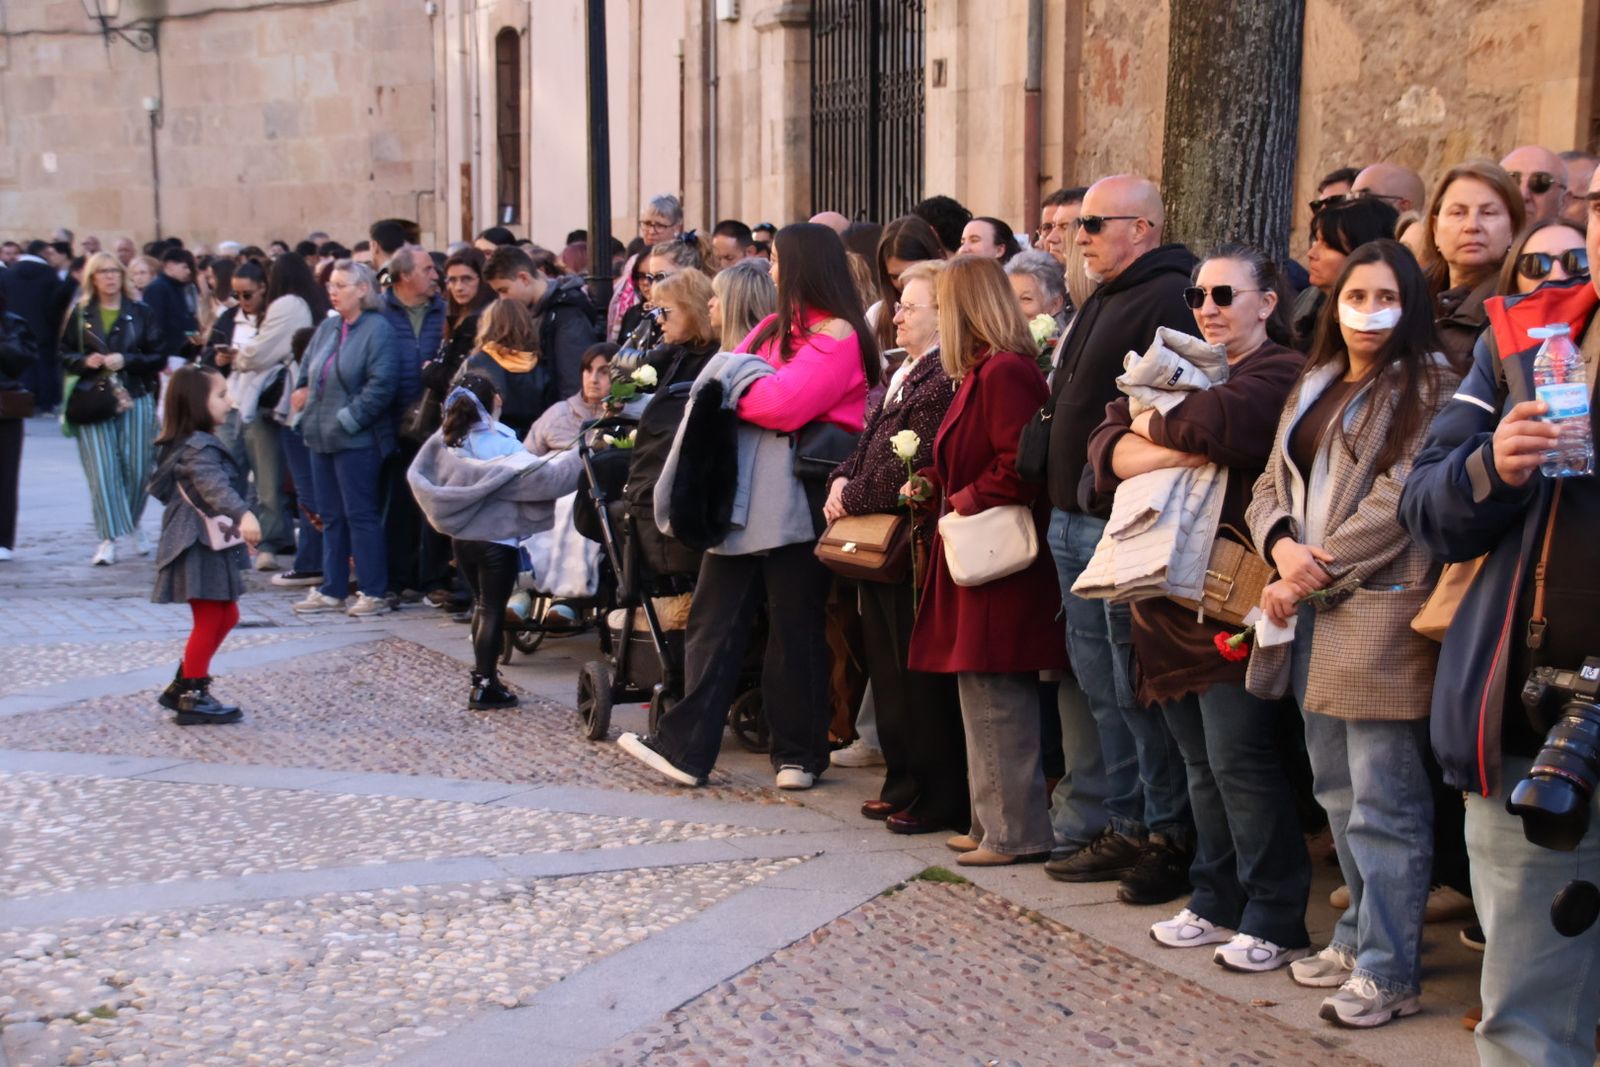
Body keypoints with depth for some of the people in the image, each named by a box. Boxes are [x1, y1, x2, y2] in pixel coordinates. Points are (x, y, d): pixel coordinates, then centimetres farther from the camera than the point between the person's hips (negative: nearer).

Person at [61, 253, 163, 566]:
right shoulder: (80, 314, 8)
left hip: (135, 397, 0)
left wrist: (126, 360, -12)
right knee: (102, 469, -8)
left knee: (137, 467, 2)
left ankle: (133, 524, 28)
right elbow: (64, 355, 9)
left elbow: (158, 357, 2)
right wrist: (85, 361, -10)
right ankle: (109, 539, -6)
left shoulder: (140, 313, 6)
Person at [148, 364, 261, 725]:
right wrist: (243, 515, -52)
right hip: (202, 549, -11)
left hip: (210, 546, 11)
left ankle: (182, 687, 24)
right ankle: (192, 699, 2)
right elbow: (213, 486, -36)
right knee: (209, 620, -5)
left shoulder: (188, 445, 16)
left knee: (225, 616, 18)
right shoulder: (199, 448, -18)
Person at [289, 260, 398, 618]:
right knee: (331, 516, 12)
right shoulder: (327, 327, 13)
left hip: (357, 440, -8)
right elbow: (307, 370, 24)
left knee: (360, 514, -3)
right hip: (322, 438, 8)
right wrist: (302, 392, 7)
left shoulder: (377, 329, -11)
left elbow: (382, 384, -18)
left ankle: (373, 592, 5)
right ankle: (332, 591, 20)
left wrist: (348, 418, -17)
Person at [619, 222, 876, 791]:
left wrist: (733, 387, -5)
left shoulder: (836, 335, -8)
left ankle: (799, 754, 13)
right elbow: (723, 384, 12)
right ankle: (685, 747, 3)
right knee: (714, 618, 3)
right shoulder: (774, 326, 19)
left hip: (795, 498, -8)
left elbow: (785, 403, -20)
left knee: (795, 627, 2)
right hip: (742, 490, 8)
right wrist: (730, 380, -10)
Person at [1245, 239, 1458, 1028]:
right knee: (1336, 790, 16)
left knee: (1384, 803, -5)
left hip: (1379, 614, -7)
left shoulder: (1429, 390, -5)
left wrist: (1317, 574, -13)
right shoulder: (1313, 390, 18)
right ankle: (1360, 935, 29)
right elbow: (1271, 487, 14)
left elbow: (1397, 501, -14)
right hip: (1312, 612, 8)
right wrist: (1283, 545, -7)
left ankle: (1388, 972, 1)